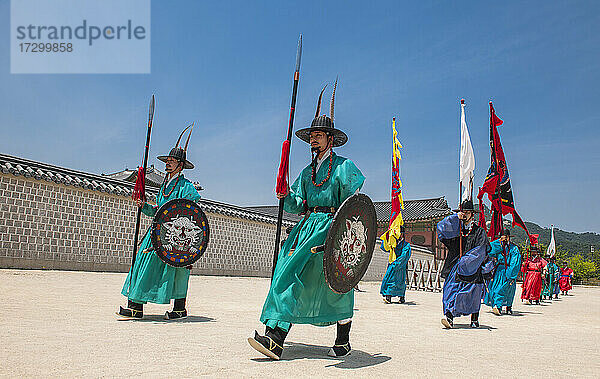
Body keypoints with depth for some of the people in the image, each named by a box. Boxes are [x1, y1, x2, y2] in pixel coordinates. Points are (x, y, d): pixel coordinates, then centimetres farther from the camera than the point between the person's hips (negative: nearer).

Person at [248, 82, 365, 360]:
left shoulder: (344, 167, 3)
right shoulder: (307, 172, 21)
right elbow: (298, 205, 16)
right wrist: (286, 197, -5)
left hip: (332, 227, -5)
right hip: (307, 227, 5)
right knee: (290, 275, -10)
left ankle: (343, 342, 16)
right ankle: (275, 338, -16)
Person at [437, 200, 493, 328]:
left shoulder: (479, 232, 5)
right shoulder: (455, 228, 14)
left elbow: (480, 251, -4)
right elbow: (441, 228, -3)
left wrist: (465, 261, -14)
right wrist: (455, 217, -9)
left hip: (472, 270, -2)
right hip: (454, 268, 2)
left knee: (473, 294, 1)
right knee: (450, 290, -12)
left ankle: (474, 319, 17)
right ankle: (449, 317, -16)